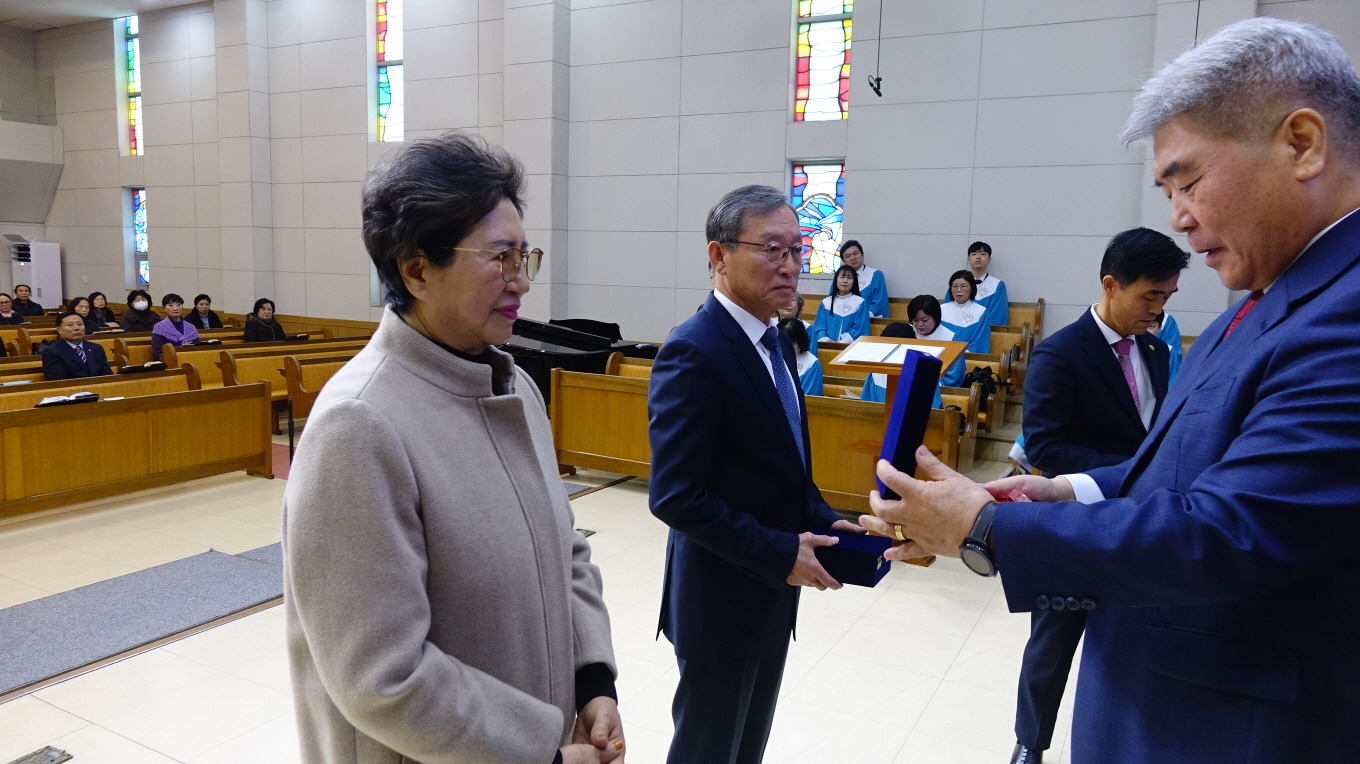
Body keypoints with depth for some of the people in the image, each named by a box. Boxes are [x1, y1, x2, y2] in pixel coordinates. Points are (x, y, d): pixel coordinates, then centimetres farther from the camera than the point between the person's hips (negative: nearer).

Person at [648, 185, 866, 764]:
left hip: (772, 596, 8)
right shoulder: (693, 352, -23)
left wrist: (825, 522, -1)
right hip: (721, 600, -8)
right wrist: (779, 554, -23)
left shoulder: (776, 342, 6)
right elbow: (675, 496, -26)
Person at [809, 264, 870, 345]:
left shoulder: (860, 303, 4)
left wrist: (841, 343, -12)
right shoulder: (826, 302, 12)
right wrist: (825, 340, -11)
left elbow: (859, 330, -1)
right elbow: (819, 327, 9)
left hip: (850, 346, -2)